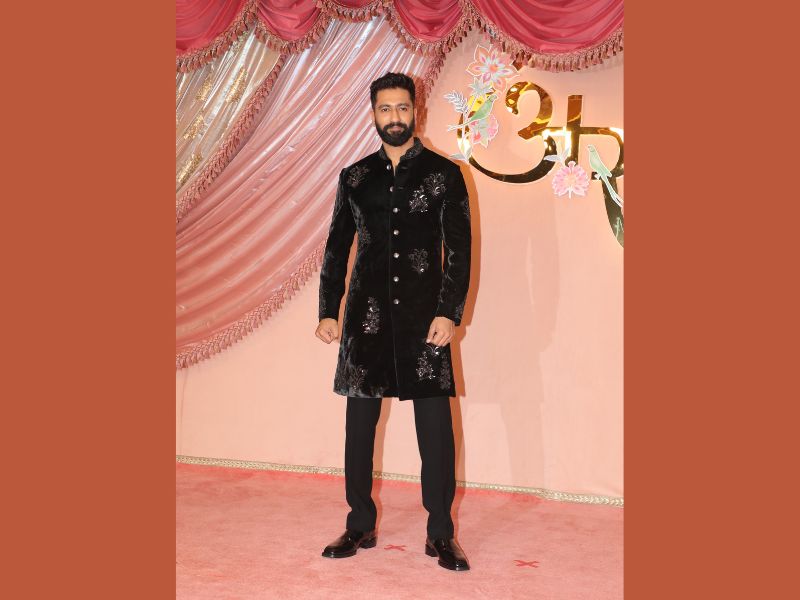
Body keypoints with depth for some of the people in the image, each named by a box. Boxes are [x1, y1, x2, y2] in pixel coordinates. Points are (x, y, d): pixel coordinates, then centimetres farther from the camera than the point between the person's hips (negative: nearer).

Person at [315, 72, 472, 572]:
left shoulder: (443, 173, 3)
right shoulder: (355, 177, 11)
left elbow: (459, 248, -1)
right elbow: (337, 248, 13)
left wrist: (449, 312, -10)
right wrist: (328, 311, 5)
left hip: (425, 318, -2)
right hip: (367, 317, 3)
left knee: (436, 427, -2)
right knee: (359, 424, 6)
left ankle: (441, 534, 9)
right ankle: (361, 526, 19)